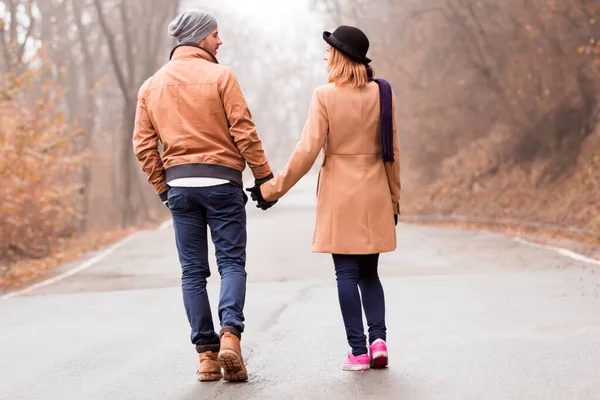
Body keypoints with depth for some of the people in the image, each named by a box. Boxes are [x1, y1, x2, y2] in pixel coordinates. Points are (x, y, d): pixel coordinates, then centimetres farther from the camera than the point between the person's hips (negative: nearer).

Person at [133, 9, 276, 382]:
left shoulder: (152, 86, 9)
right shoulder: (220, 76, -5)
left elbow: (144, 144, 7)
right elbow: (244, 132, -9)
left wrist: (163, 187, 14)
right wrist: (264, 177, -2)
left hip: (179, 185, 4)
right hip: (221, 181, -4)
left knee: (193, 271, 7)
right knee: (232, 263, 1)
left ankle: (207, 354, 3)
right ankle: (230, 335, -19)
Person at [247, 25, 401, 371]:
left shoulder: (325, 96, -9)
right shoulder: (383, 93, 0)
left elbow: (308, 151, -11)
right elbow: (393, 152, 3)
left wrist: (273, 188, -2)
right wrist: (394, 199, 12)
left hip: (339, 193, -3)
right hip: (374, 194, 3)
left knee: (347, 273, 3)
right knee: (369, 272, 14)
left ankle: (359, 351, 0)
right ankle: (378, 338, -4)